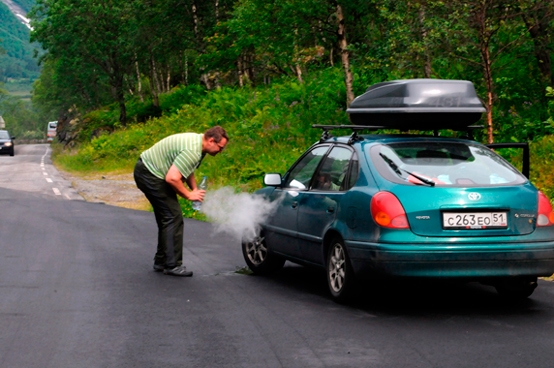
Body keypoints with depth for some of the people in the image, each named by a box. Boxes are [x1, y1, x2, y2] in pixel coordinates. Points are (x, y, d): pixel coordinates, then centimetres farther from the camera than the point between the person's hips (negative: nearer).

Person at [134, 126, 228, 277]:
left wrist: (195, 189, 4)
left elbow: (187, 170, 20)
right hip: (149, 174, -11)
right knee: (173, 217, -11)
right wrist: (189, 194, -18)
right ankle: (172, 265, -9)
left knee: (166, 217, 15)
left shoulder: (197, 142, 7)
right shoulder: (193, 151, -26)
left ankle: (161, 261, 23)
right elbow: (172, 178, -32)